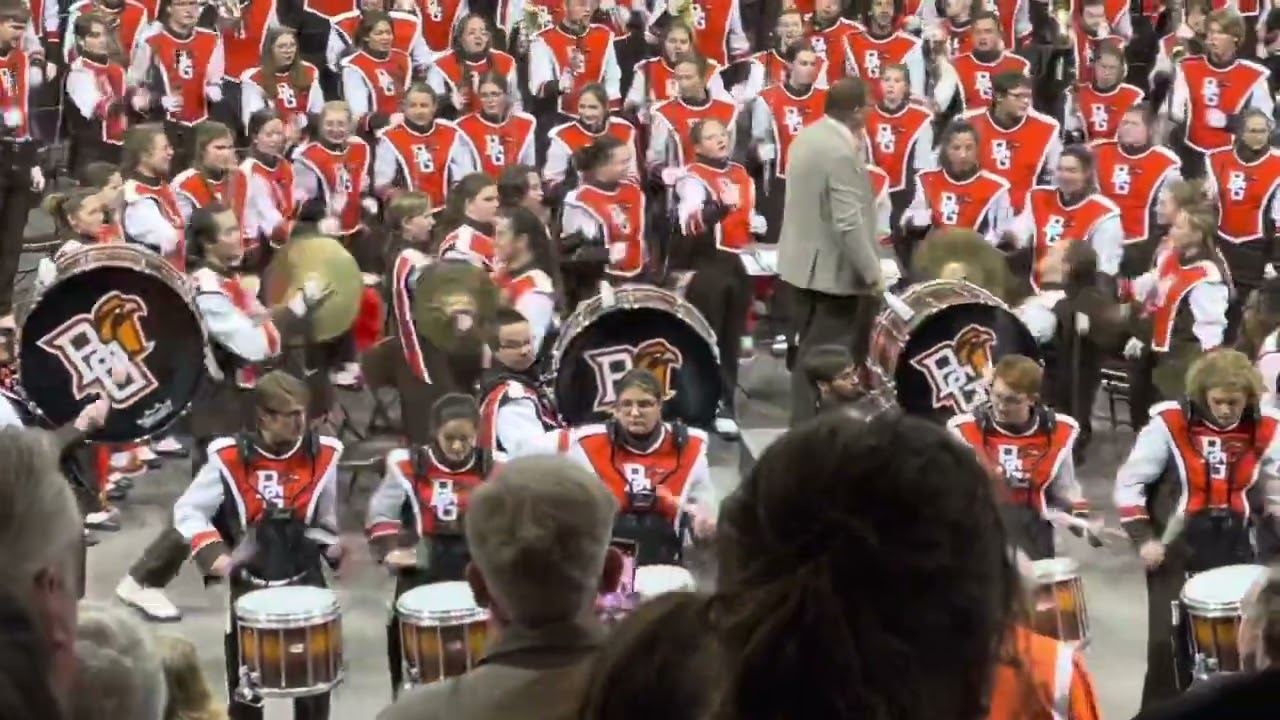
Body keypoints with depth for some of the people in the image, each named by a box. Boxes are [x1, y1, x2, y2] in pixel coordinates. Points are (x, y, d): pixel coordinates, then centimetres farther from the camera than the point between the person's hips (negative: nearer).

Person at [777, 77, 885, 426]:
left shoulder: (807, 136, 6)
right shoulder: (842, 152, -24)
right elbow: (848, 223, -26)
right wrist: (872, 273, -19)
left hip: (804, 261, 10)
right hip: (831, 268, -10)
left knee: (813, 350, 18)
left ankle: (805, 422, 28)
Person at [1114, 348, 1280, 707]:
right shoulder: (1170, 424, -11)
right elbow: (1128, 483, -6)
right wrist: (1143, 539, -14)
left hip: (1237, 552, 3)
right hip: (1176, 550, -3)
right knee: (1169, 642, -8)